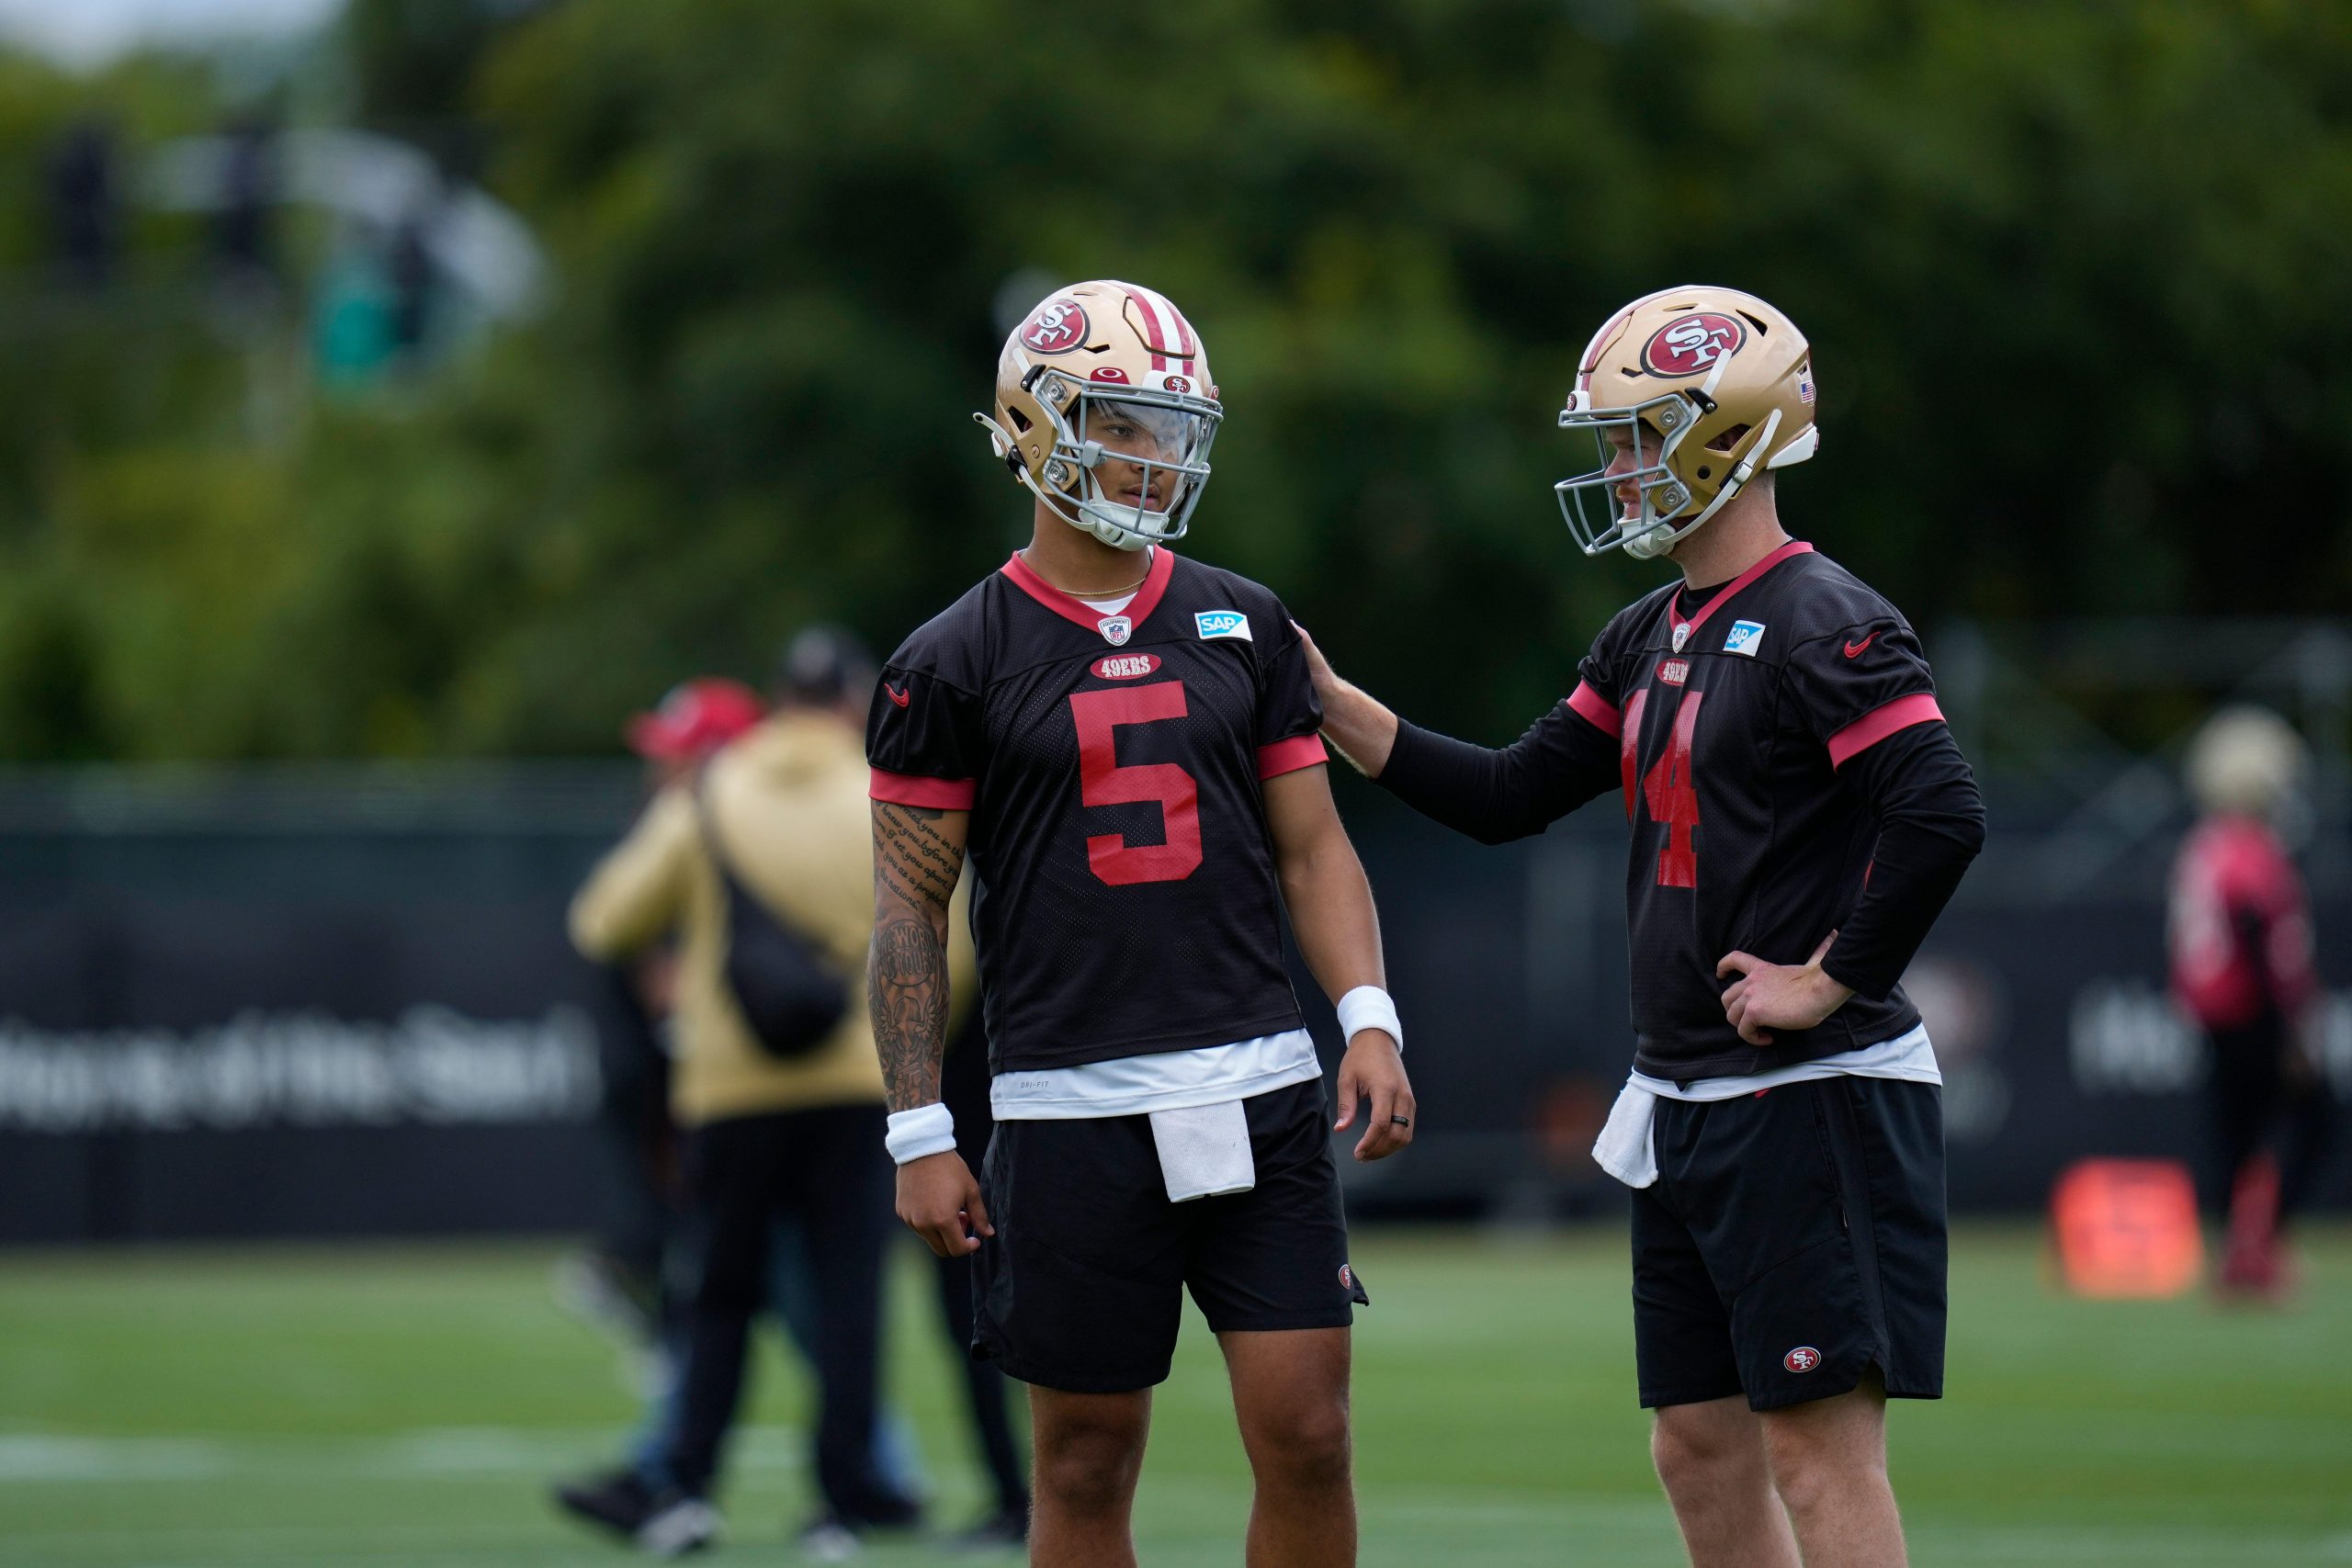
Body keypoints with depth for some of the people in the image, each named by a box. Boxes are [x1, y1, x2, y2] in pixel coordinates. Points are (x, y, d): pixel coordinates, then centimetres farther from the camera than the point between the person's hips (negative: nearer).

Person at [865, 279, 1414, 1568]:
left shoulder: (1242, 627, 10)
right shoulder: (957, 661, 0)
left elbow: (1311, 846, 12)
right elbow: (909, 905, 2)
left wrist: (1368, 1020, -3)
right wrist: (920, 1135, -3)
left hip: (1259, 1087, 3)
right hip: (1072, 1109, -3)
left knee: (1306, 1438, -3)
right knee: (1087, 1463, 3)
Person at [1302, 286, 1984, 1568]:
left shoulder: (1822, 625, -14)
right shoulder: (1650, 640, 15)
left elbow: (1940, 817, -24)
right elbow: (1507, 799, 18)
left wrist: (1828, 981, -19)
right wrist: (1330, 704, 12)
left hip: (1813, 1099, -10)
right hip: (1685, 1102, 10)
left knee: (1821, 1450, -9)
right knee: (1699, 1445, 11)